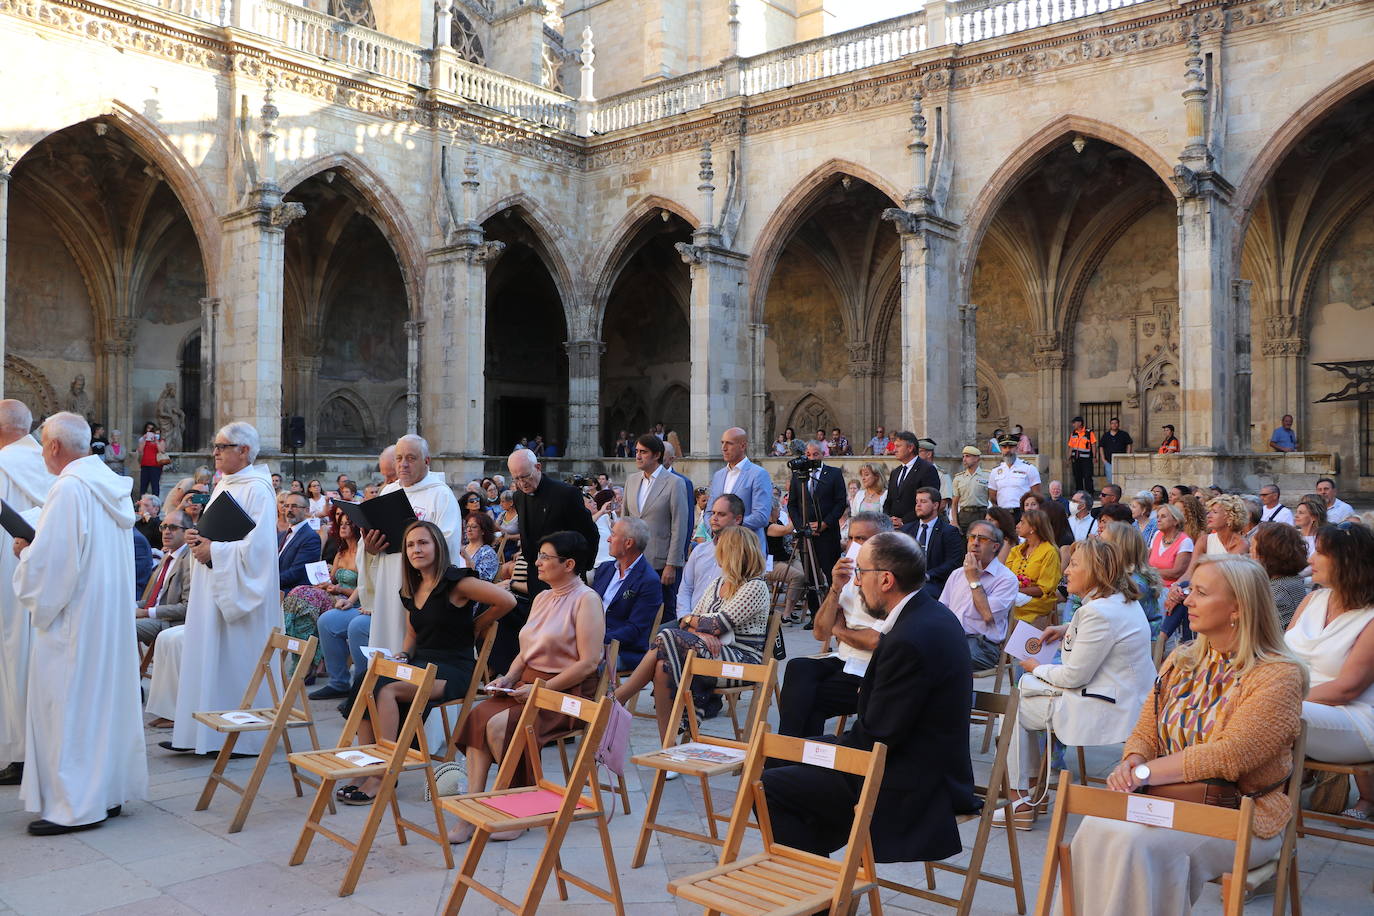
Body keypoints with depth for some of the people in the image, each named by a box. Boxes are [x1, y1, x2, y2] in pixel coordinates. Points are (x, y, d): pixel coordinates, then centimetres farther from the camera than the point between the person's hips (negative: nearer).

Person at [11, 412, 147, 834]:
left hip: (74, 621, -9)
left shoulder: (68, 489, -17)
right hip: (112, 618, 9)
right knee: (107, 697, 13)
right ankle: (109, 792, 22)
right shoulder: (113, 486, 9)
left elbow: (48, 563, -20)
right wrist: (38, 546, 17)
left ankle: (76, 805, 6)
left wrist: (25, 552, 0)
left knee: (69, 707, 0)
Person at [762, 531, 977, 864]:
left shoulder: (908, 640, -26)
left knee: (769, 788, -9)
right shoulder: (934, 614, 5)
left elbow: (875, 736, -21)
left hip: (909, 787, -10)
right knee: (802, 754, 22)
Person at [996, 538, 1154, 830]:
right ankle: (1038, 782, 21)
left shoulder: (1099, 613, -26)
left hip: (1104, 710, -10)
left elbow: (1074, 676, -22)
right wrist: (1067, 629, 15)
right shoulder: (1121, 599, 6)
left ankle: (1019, 803, 8)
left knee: (1014, 707, 1)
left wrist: (1037, 669, -4)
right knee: (1025, 686, 18)